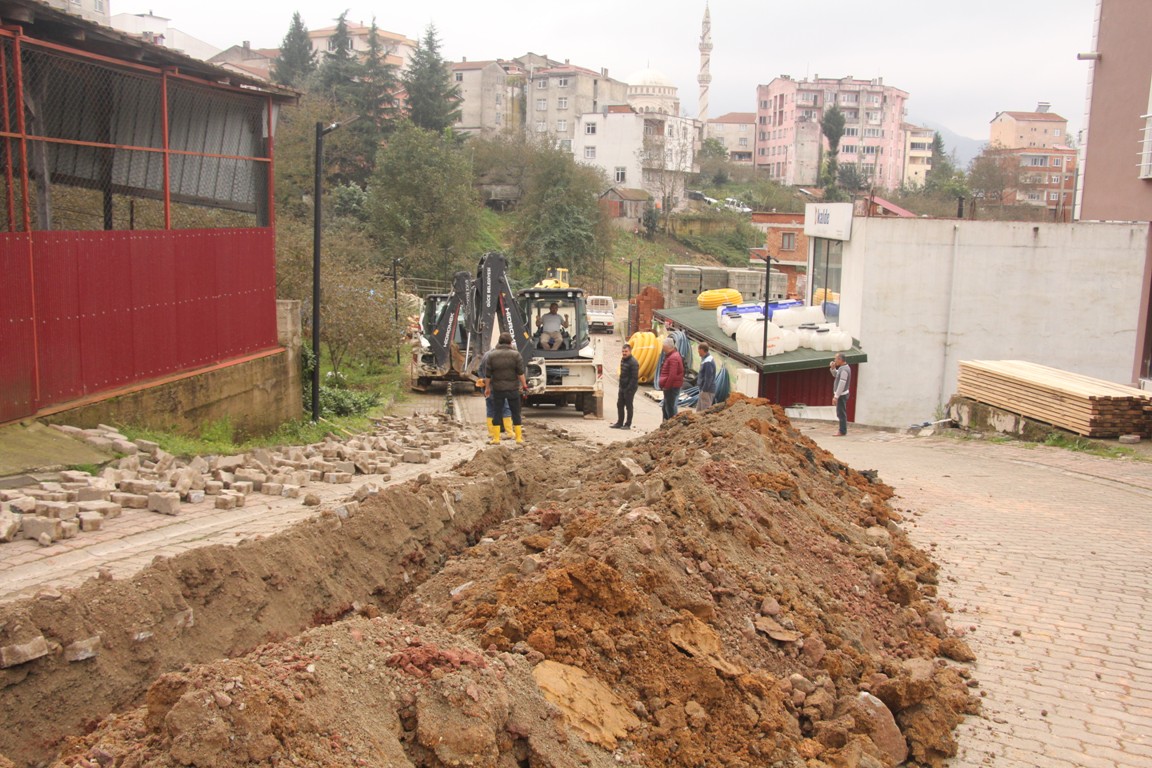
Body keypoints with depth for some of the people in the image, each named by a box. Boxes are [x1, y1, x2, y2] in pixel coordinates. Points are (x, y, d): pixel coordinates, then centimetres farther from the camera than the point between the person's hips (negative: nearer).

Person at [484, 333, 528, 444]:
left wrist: (487, 387, 7)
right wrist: (524, 385, 1)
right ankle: (519, 437, 11)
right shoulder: (515, 354, -5)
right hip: (513, 389, -1)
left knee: (497, 413, 6)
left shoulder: (491, 355, -1)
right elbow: (520, 373, -8)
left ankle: (496, 438, 5)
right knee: (516, 413, 8)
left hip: (497, 389, 1)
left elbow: (488, 374, -1)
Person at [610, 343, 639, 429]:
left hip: (629, 388, -9)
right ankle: (619, 423, 22)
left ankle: (628, 424, 9)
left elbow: (635, 378, -20)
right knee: (619, 405, 13)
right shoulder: (623, 360, 11)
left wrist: (629, 389, -21)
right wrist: (620, 385, 14)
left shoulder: (633, 363, -18)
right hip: (622, 387, 9)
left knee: (628, 406, 0)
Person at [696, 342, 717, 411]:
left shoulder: (708, 362, -21)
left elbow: (708, 378, -23)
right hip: (704, 389, 10)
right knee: (699, 409, 16)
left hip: (707, 390, -10)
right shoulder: (705, 359, 11)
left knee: (705, 410, -4)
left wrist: (704, 390, -20)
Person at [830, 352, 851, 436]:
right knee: (841, 413, 15)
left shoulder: (844, 370, -22)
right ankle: (843, 430, 21)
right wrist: (833, 367, 5)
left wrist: (836, 396, -23)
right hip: (841, 394, 10)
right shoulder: (843, 367, 9)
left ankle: (842, 431, -2)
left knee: (841, 413, -6)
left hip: (841, 395, -10)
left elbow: (842, 384, -25)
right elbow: (835, 375, 24)